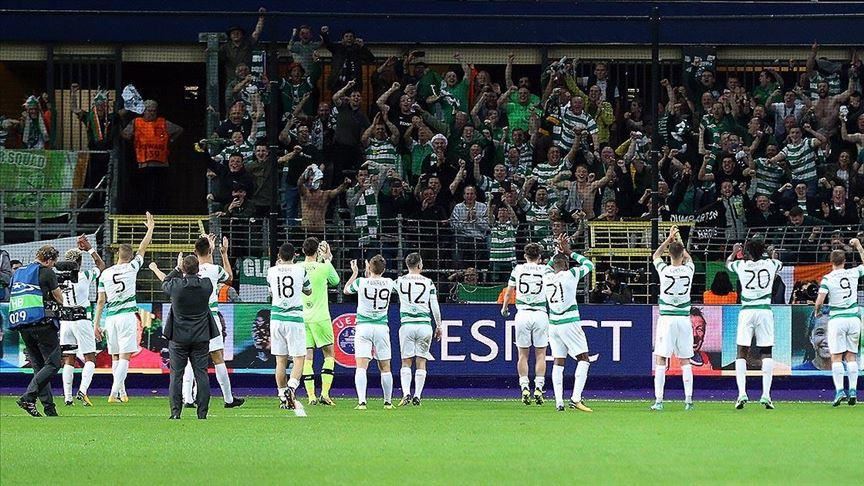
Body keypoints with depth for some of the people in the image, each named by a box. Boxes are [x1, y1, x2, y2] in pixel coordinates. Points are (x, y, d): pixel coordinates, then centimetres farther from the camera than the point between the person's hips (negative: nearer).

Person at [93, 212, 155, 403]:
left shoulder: (105, 274, 6)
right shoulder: (131, 268, 0)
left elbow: (100, 302, 7)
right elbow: (143, 247, 14)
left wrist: (96, 324, 11)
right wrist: (150, 228, 29)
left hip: (110, 318, 3)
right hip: (127, 315, -3)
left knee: (115, 357, 14)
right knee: (124, 356, -6)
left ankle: (121, 392, 18)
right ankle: (114, 393, -17)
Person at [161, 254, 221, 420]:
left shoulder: (176, 285, -14)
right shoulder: (206, 285, -9)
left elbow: (164, 284, 9)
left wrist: (177, 269, 17)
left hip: (178, 337, -2)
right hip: (201, 337, 2)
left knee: (176, 374, 5)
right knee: (201, 374, 5)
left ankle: (176, 412, 1)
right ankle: (202, 412, 3)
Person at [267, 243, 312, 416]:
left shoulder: (272, 271, 2)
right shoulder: (300, 270, -3)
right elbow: (308, 291, 15)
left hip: (276, 318, 3)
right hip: (295, 319, -3)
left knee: (280, 360, 9)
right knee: (299, 359, -2)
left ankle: (283, 397, 11)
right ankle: (291, 388, -25)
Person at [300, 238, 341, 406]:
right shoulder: (324, 268, -9)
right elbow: (335, 281, 11)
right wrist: (328, 260, 19)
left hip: (302, 317, 2)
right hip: (320, 317, -2)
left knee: (307, 357, 4)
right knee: (329, 354, 9)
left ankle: (311, 396, -1)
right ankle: (325, 393, -3)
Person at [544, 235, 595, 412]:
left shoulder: (547, 277, 4)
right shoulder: (570, 275, -9)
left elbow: (550, 266, 30)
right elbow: (589, 264, 7)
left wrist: (559, 250, 26)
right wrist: (569, 252, 12)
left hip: (553, 324, 5)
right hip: (570, 324, -5)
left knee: (558, 363, 9)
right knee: (583, 359, 1)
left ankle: (558, 402, 2)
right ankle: (576, 399, -12)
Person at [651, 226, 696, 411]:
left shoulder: (664, 270, -7)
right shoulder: (689, 270, -3)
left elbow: (656, 255, 15)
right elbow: (688, 258, 23)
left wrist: (669, 239, 19)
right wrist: (678, 242, 29)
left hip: (666, 319, -2)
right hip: (684, 319, 2)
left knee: (661, 359, 0)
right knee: (685, 360, 9)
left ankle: (659, 400, -6)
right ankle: (688, 399, 4)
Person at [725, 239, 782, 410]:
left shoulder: (741, 265, 2)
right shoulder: (771, 264, 3)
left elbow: (728, 263, 27)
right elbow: (780, 264, 30)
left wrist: (734, 252, 44)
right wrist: (770, 255, 47)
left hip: (746, 311, -1)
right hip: (765, 311, 1)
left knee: (742, 352, 2)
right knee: (766, 352, 4)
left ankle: (742, 393, -11)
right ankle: (766, 394, -4)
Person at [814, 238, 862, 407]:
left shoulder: (827, 279, -7)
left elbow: (820, 300, -14)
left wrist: (817, 310, 7)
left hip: (836, 319, -3)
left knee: (836, 357, 0)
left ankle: (839, 391, -12)